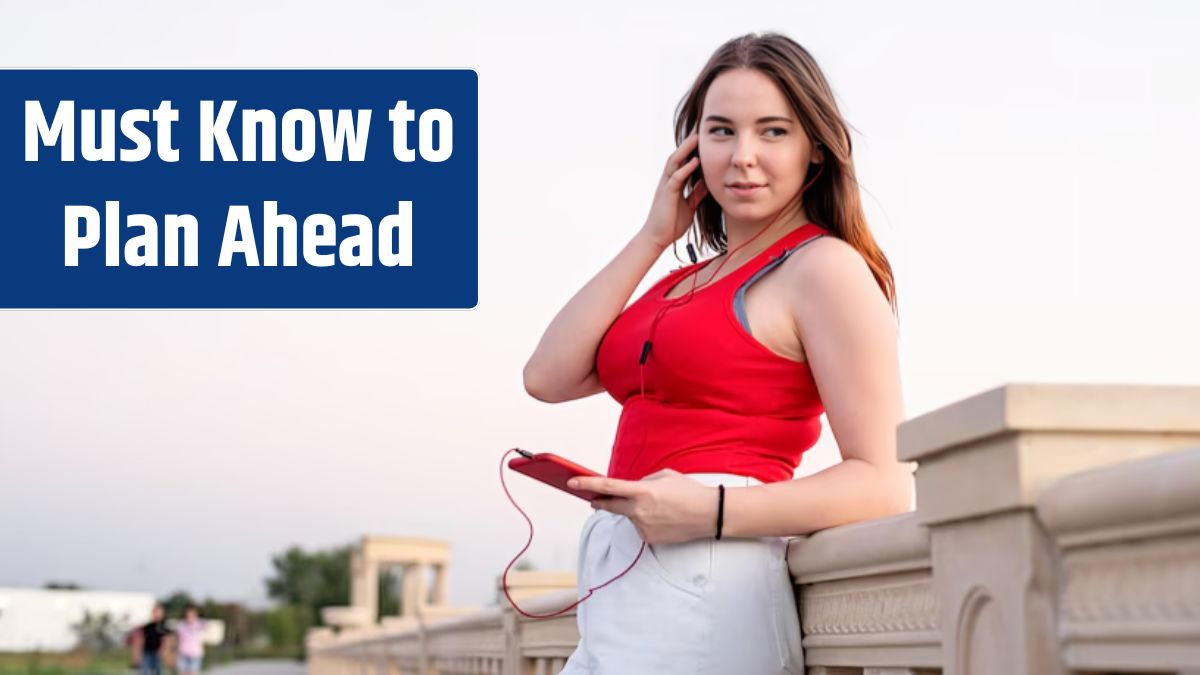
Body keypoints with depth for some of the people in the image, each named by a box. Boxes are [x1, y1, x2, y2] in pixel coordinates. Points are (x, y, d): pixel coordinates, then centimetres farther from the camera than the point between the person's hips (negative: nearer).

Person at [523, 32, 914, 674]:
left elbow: (884, 484, -11)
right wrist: (650, 238, 10)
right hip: (619, 582, 7)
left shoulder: (825, 267, -4)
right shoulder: (685, 281, 19)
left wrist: (713, 510, -22)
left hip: (700, 588, -7)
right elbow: (547, 377, 8)